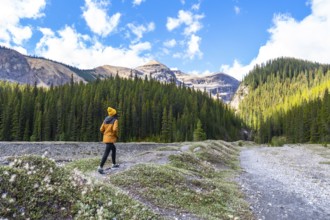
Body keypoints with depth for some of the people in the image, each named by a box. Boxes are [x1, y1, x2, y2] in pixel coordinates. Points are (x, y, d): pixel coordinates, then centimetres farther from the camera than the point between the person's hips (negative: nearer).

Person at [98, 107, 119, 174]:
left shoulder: (105, 120, 10)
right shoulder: (115, 120, -10)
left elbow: (101, 129, 8)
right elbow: (115, 129, -24)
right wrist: (116, 135, -6)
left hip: (105, 138, 8)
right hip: (111, 139, -8)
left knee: (114, 149, 25)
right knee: (106, 153, -9)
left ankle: (114, 164, 30)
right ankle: (100, 167, -15)